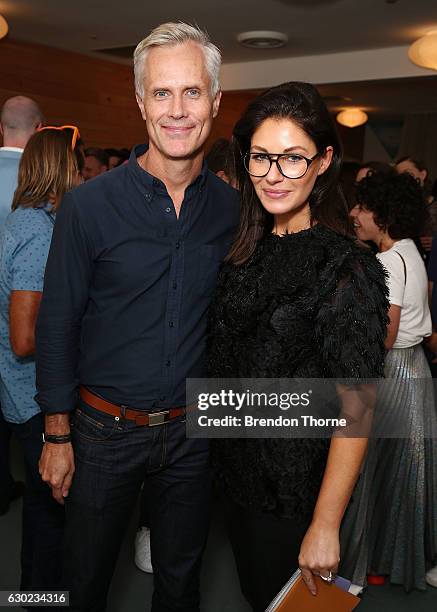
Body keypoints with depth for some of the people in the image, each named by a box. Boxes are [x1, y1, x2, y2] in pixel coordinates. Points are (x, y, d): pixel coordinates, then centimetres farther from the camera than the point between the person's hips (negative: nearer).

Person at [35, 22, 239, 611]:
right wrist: (58, 437, -5)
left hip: (191, 429, 3)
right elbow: (57, 325, -8)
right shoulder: (89, 204, -13)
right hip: (105, 429, -2)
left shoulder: (230, 207, -3)